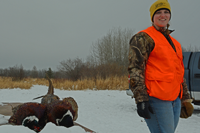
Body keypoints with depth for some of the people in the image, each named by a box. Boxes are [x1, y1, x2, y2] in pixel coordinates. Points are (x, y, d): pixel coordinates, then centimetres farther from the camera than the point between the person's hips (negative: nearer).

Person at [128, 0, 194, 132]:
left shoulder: (174, 42, 21)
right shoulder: (143, 38, -4)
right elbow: (135, 69, -12)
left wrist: (186, 99, 23)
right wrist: (141, 100, -18)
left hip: (175, 100, 8)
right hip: (156, 99, -8)